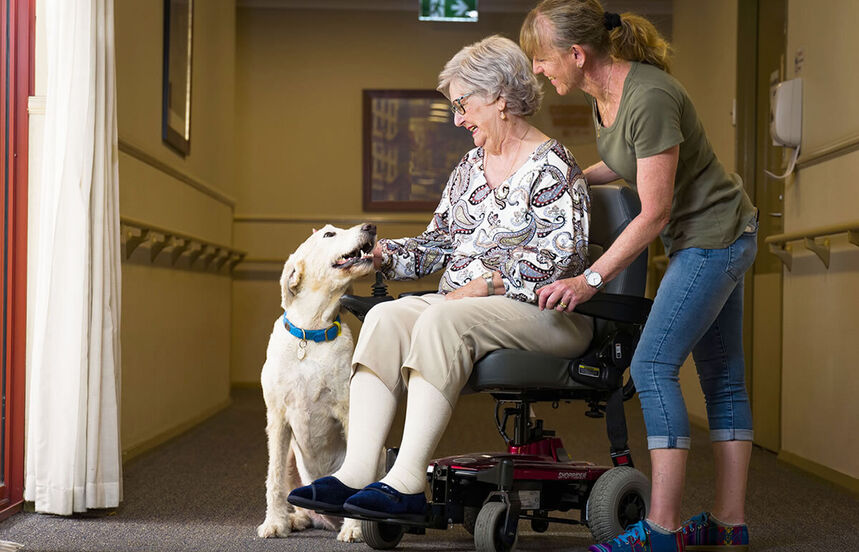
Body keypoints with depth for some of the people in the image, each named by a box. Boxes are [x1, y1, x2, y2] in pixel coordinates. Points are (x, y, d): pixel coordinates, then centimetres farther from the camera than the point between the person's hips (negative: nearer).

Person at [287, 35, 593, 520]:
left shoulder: (552, 167, -4)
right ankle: (356, 473, -32)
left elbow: (560, 257, -15)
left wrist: (486, 285, -20)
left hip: (544, 315, -7)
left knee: (443, 320, -34)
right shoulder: (468, 169, 20)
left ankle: (408, 483, -38)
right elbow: (438, 244, 21)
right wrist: (380, 253, 6)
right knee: (385, 317, -20)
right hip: (462, 304, 7)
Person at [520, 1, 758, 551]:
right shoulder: (604, 92, 0)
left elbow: (653, 214, -24)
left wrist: (590, 279, -22)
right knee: (722, 378, 11)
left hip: (713, 237, -10)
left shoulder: (649, 99, -27)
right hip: (717, 238, 10)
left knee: (653, 365, -14)